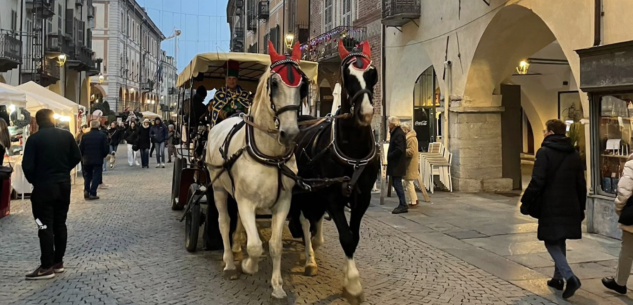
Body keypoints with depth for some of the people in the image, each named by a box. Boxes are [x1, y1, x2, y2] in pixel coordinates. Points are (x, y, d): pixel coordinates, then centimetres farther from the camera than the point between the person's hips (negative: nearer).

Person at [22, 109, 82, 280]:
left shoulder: (34, 139, -11)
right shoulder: (66, 135, 1)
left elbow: (27, 165, -13)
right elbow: (77, 157, 5)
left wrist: (33, 180, 5)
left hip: (43, 186, -4)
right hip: (64, 185, 5)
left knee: (45, 226, -2)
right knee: (60, 224, 12)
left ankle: (47, 267, -2)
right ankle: (58, 262, 17)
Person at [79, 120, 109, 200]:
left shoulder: (85, 136, -1)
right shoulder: (102, 136, -7)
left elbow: (80, 148, -1)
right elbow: (106, 149, -9)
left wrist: (84, 156, 16)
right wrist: (102, 156, 9)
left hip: (86, 160, 3)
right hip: (98, 160, -2)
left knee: (87, 176, 19)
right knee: (96, 176, 3)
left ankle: (86, 190, 7)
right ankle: (92, 193, -3)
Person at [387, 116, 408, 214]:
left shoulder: (399, 134, -15)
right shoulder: (395, 133, 16)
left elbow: (399, 149, -23)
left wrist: (389, 156, -15)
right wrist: (389, 155, 9)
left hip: (397, 164, -10)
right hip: (395, 164, 10)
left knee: (397, 184, -8)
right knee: (396, 184, 12)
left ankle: (403, 206, -3)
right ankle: (402, 204, 18)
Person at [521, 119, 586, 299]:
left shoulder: (544, 152, -12)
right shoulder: (574, 154, 10)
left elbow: (537, 181, -18)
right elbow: (581, 184, 13)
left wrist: (526, 201, -7)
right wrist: (581, 207, 21)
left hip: (551, 207, -7)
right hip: (570, 208, 7)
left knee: (551, 243, 0)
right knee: (560, 242, 18)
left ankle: (570, 278, -16)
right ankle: (558, 278, 26)